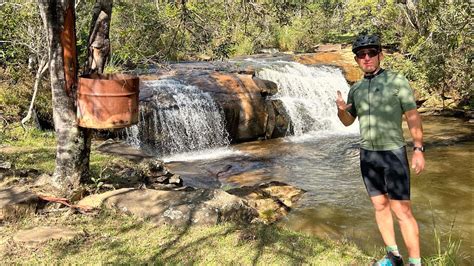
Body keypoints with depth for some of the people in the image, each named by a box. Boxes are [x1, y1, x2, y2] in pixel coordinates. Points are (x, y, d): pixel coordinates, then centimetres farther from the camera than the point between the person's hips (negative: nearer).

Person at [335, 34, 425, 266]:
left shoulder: (397, 81, -6)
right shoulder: (356, 88, 9)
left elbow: (413, 117, -8)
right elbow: (348, 121, 15)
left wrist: (418, 149, -15)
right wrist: (341, 110, -8)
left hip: (393, 153, -5)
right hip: (367, 155, 5)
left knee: (402, 211, -7)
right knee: (380, 206, 11)